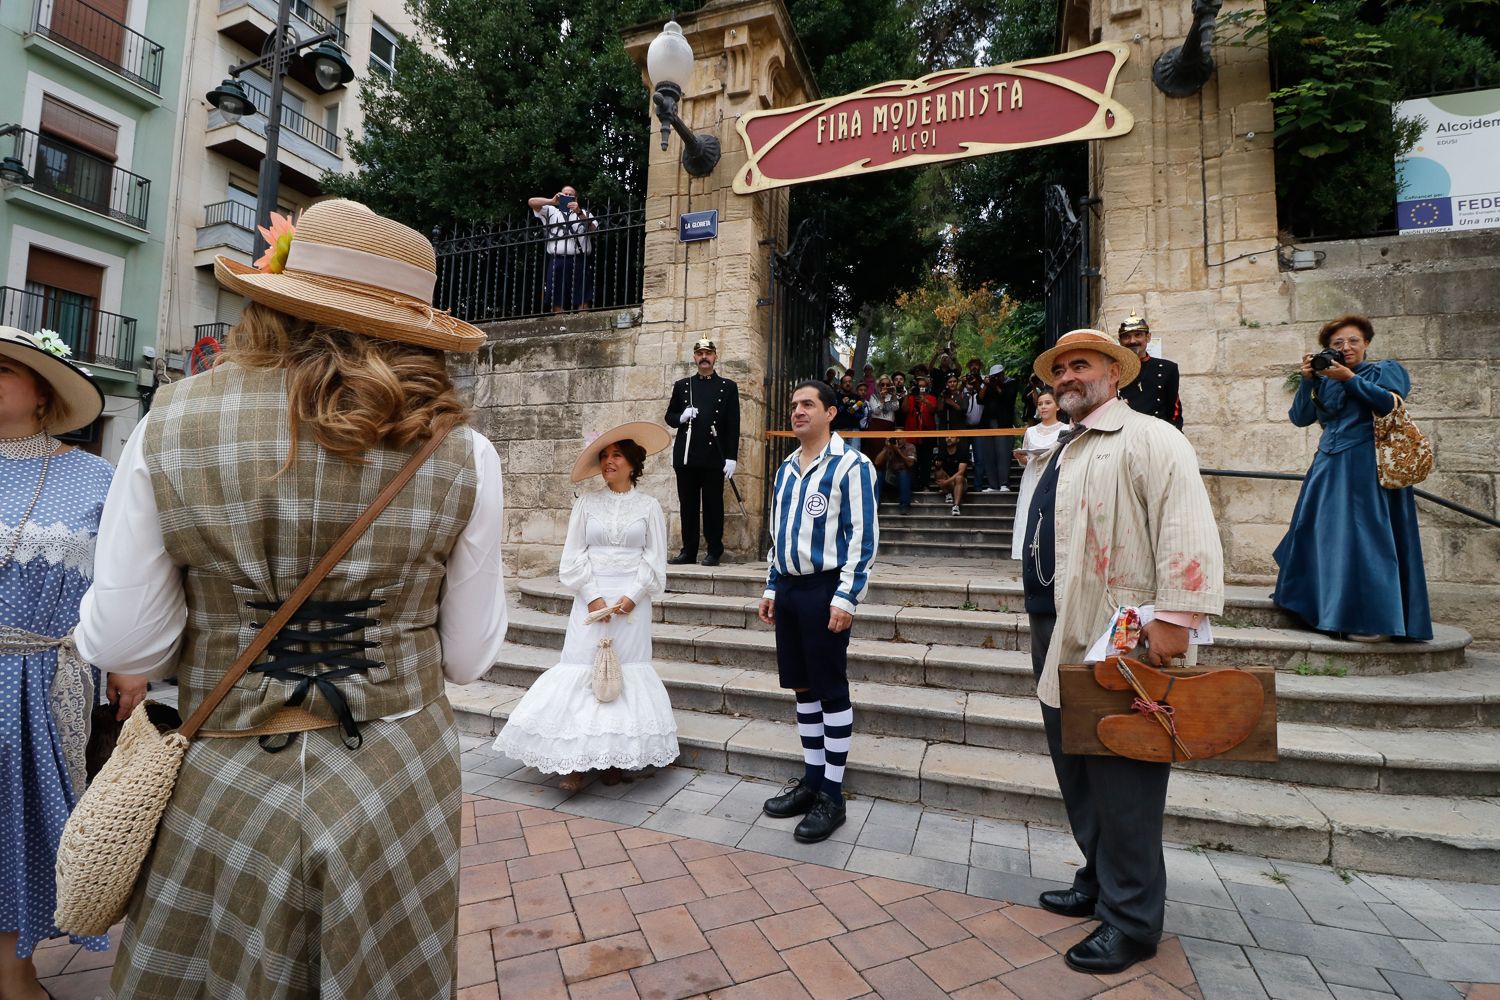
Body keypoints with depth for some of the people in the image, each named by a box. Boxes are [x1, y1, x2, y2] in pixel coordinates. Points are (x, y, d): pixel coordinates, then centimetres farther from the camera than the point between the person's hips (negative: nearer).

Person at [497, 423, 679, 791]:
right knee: (582, 670, -3)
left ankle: (616, 757, 13)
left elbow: (655, 560, 1)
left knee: (627, 673, 2)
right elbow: (573, 556, 2)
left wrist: (633, 596, -10)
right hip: (591, 598, 1)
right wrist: (593, 597, -9)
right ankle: (576, 760, 4)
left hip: (632, 601, 0)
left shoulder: (648, 506, 3)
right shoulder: (586, 503, 5)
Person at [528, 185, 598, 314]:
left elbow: (594, 230, 4)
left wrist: (579, 212, -8)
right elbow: (531, 202, 16)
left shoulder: (584, 213, 21)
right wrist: (551, 201, 4)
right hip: (557, 261, 1)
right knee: (557, 301, -5)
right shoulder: (551, 211, 25)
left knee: (583, 300, -11)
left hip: (578, 261, -1)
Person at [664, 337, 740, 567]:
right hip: (686, 456, 3)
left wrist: (731, 458, -7)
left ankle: (714, 551, 9)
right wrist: (681, 417, -7)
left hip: (714, 458, -3)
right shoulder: (682, 385, 14)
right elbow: (669, 416, 16)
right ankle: (688, 551, 14)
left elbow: (733, 426, 0)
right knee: (687, 505, 7)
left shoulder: (728, 387, 6)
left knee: (713, 505, 1)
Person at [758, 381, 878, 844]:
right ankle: (811, 779, 30)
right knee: (803, 688, 15)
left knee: (831, 690, 3)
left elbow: (863, 536, -14)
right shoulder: (786, 469, 14)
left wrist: (846, 597, -18)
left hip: (824, 590, -7)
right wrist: (771, 588, 16)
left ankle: (832, 796, 17)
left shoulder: (850, 465, -9)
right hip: (789, 588, 7)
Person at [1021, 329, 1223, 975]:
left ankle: (1130, 921, 19)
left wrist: (1173, 617, -27)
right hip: (1060, 640, 9)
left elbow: (1186, 526, -21)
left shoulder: (1148, 438, -8)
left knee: (1121, 780, 2)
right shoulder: (1063, 455, 19)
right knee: (1076, 770, 19)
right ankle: (1097, 882, 37)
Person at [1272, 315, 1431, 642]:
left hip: (1367, 466, -5)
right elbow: (1300, 417, 4)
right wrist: (1307, 380, -5)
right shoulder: (1324, 381, 16)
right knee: (1321, 535, 8)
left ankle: (1375, 620, -3)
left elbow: (1391, 403, -13)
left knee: (1364, 537, -9)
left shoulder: (1384, 370, 6)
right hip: (1330, 467, 5)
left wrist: (1350, 378, -14)